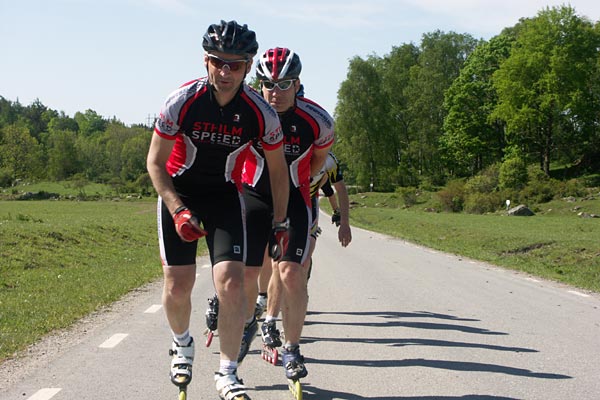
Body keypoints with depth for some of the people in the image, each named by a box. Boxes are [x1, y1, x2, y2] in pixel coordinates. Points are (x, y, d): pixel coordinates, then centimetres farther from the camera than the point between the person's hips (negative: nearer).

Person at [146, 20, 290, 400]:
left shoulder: (261, 113, -19)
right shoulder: (182, 101, -21)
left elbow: (279, 171, -3)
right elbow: (155, 162, -11)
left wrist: (280, 223, 1)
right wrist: (178, 211, -22)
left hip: (225, 195, 0)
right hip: (179, 192, 0)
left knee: (231, 283, -15)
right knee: (178, 286, -4)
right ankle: (183, 344, 29)